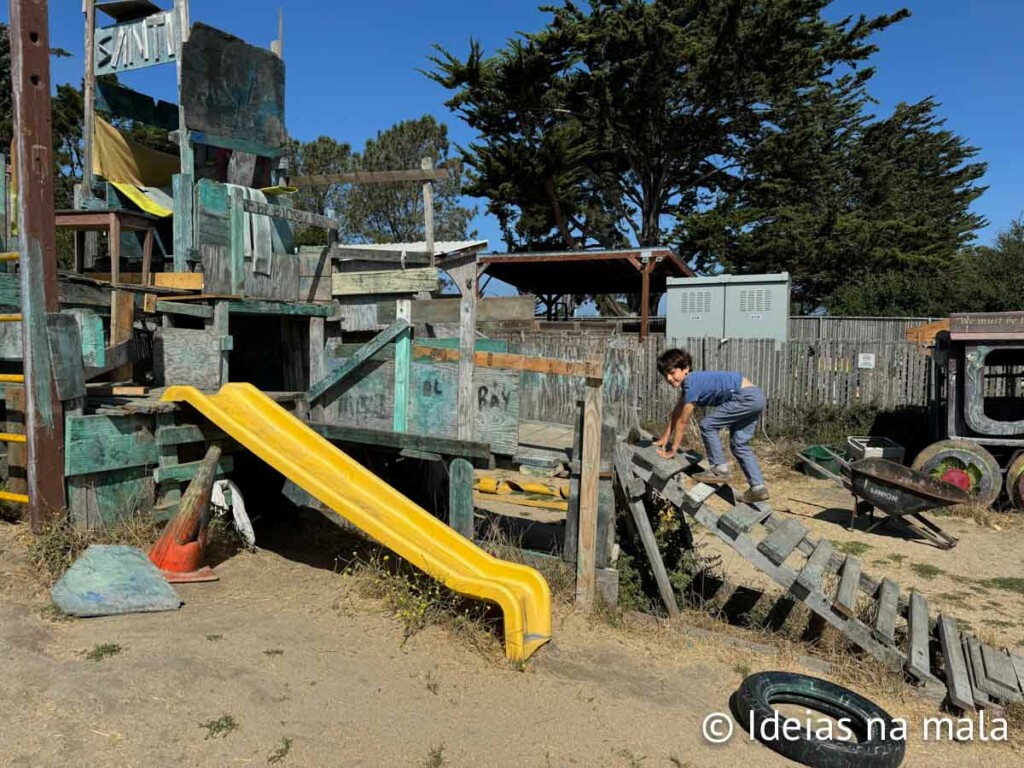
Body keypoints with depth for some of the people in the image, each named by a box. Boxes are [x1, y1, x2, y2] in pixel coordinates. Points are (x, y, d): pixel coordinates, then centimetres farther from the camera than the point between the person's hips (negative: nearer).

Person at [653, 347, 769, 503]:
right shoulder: (689, 382, 11)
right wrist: (665, 437, 24)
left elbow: (683, 421, -10)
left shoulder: (692, 385, -16)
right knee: (739, 445, 13)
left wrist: (673, 450, -2)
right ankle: (758, 487, 14)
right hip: (756, 397, 10)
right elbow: (676, 412, 21)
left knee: (708, 425, -4)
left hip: (746, 397, -10)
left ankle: (720, 470, 1)